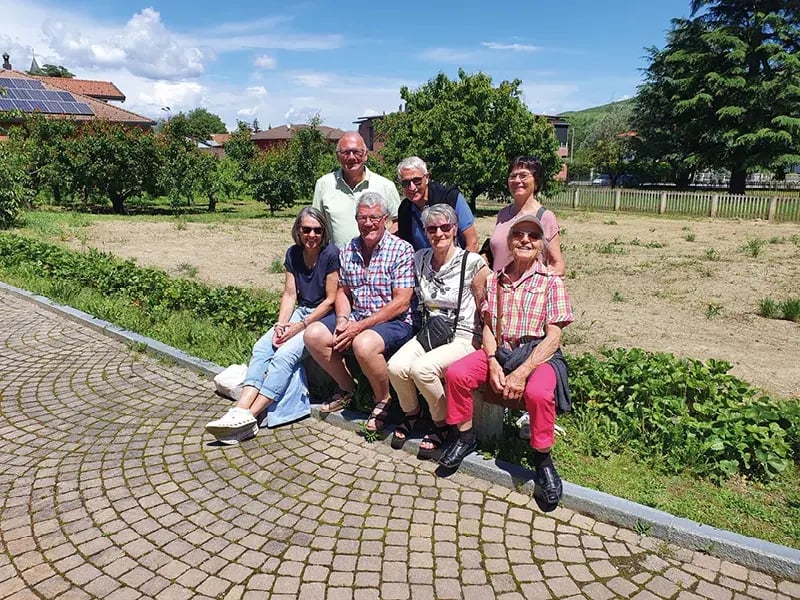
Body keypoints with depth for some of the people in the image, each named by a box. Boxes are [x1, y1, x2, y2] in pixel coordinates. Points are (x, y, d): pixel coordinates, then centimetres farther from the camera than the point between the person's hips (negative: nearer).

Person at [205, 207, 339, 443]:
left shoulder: (331, 254, -10)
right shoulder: (293, 254, 8)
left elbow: (331, 300, -11)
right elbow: (289, 294, 7)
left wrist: (301, 326, -15)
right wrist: (281, 325, -9)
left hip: (323, 317, -6)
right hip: (300, 312, 6)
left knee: (285, 354, -27)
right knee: (262, 347, -17)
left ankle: (250, 416, -29)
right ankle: (241, 410, -29)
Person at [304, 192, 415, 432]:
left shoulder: (401, 250, -11)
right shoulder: (348, 250, 8)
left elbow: (401, 302, -16)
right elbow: (343, 291, 15)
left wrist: (361, 325, -20)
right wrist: (342, 319, -7)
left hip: (394, 322, -6)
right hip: (355, 318, 7)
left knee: (363, 344, -35)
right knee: (313, 335, -11)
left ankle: (383, 399, -6)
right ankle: (346, 388, 12)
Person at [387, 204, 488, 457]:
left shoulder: (473, 263, -11)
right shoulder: (419, 259, 5)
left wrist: (478, 345, -6)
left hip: (463, 338, -5)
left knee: (422, 368, -30)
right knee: (396, 366, -22)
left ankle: (442, 423, -2)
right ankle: (411, 413, 10)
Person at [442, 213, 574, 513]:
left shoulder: (551, 282, -3)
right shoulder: (495, 280, 10)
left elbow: (553, 336, -10)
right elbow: (487, 327, 8)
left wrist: (522, 373, -20)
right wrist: (493, 364, -11)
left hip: (538, 353, -4)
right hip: (499, 351, 4)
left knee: (538, 393, -35)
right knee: (455, 373, -20)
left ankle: (543, 460, -7)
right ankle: (465, 437, 4)